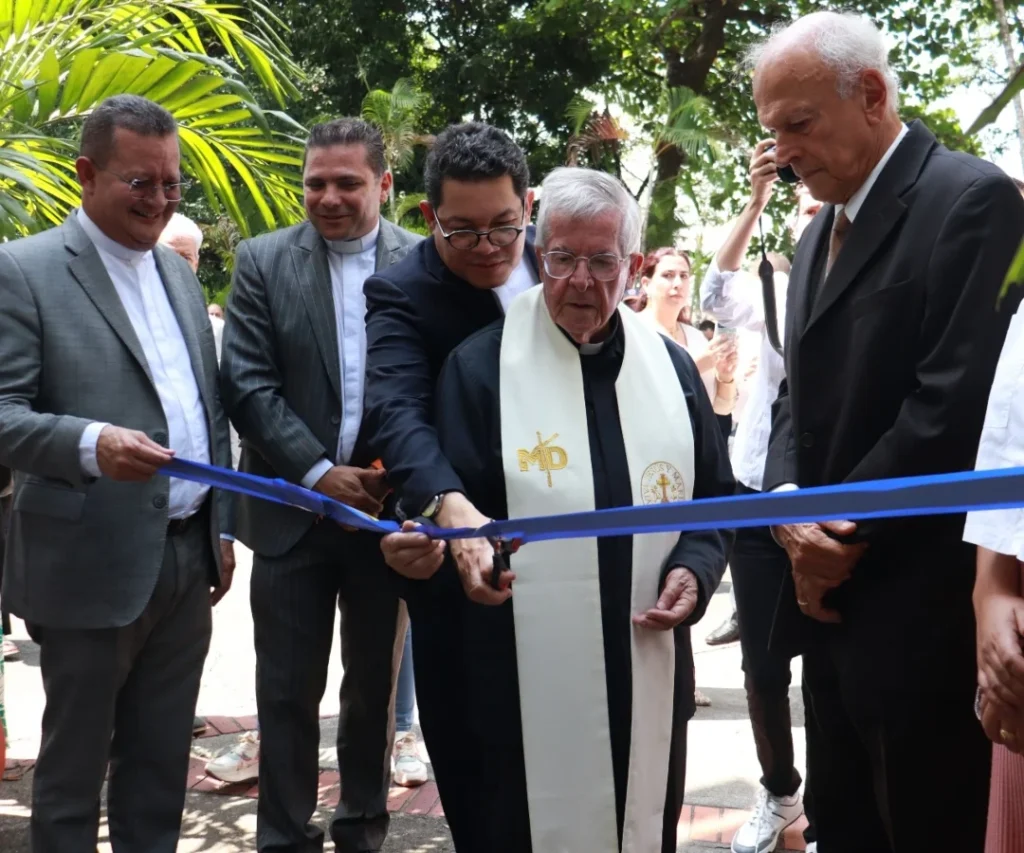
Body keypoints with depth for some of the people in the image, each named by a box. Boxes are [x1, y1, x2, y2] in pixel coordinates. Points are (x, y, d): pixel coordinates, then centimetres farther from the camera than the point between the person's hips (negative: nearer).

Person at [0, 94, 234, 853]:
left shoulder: (178, 272, 14)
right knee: (73, 766, 9)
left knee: (161, 762, 15)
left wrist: (220, 530, 14)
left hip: (186, 559, 6)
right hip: (93, 564, -6)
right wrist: (92, 444, -32)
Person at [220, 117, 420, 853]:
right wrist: (319, 473, -14)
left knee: (376, 686, 14)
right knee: (288, 691, 6)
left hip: (392, 507, 1)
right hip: (295, 509, 0)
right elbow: (248, 385, -6)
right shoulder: (263, 262, 0)